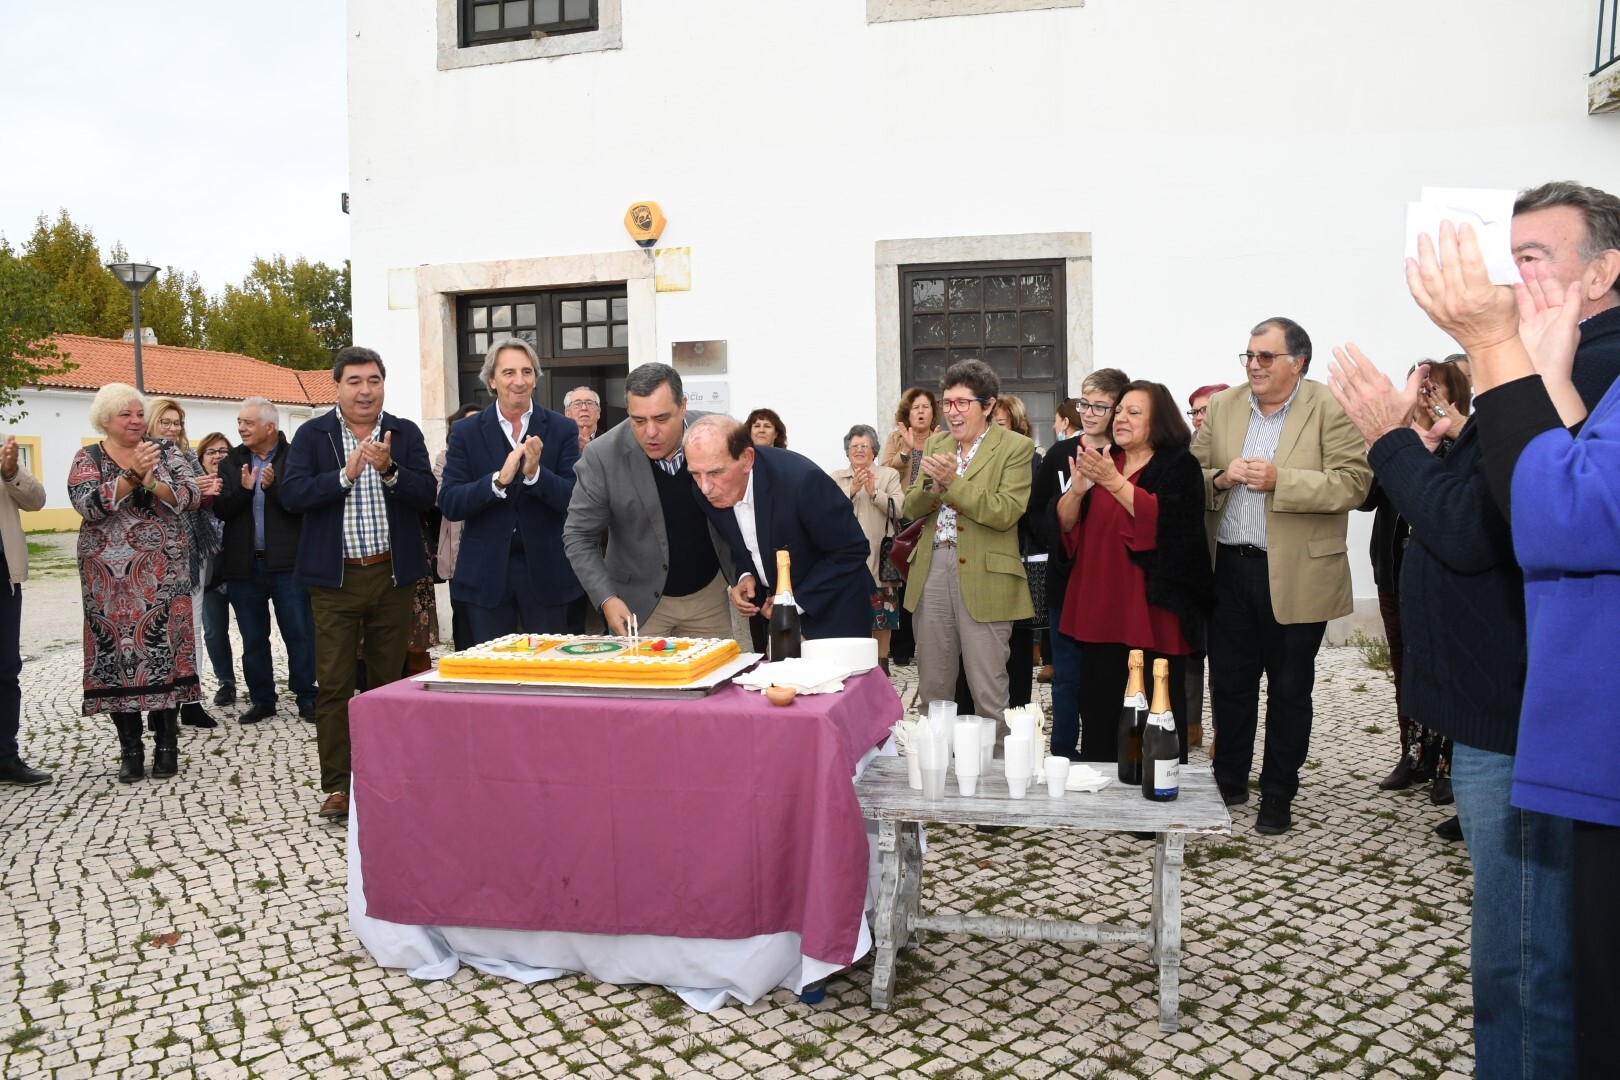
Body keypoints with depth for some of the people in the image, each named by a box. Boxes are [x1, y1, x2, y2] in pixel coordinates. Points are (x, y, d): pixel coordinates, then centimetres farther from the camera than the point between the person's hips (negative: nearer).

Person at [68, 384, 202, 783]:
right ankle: (130, 749, 12)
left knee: (163, 648, -1)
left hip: (162, 571, 0)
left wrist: (151, 482, -21)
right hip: (109, 576, 0)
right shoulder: (88, 458, 4)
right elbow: (87, 503, -12)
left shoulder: (164, 451, 6)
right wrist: (131, 475, -22)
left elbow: (191, 496, -6)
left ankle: (166, 743, 9)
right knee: (117, 652, 2)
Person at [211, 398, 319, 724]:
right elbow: (220, 510, 1)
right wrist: (243, 489, -14)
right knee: (253, 638, 12)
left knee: (299, 633, 0)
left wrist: (273, 486, -22)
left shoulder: (294, 457, -3)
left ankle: (306, 697, 10)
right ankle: (261, 699, 22)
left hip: (287, 562, -4)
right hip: (243, 563, 4)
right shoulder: (231, 463, 10)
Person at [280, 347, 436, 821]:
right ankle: (336, 785, 9)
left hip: (394, 574, 1)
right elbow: (291, 494, -10)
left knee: (388, 679, 10)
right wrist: (345, 474, -22)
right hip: (335, 577, -1)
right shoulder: (312, 434, 2)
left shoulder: (406, 433, 5)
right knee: (333, 684, 1)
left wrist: (389, 469, -22)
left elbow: (426, 494, -5)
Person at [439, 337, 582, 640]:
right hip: (486, 574, 0)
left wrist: (535, 473, -24)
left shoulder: (562, 429, 0)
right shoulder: (466, 432, 2)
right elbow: (449, 504, -7)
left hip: (545, 571, 0)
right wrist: (499, 480, -22)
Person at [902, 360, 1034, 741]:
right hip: (931, 573, 5)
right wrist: (930, 487, -10)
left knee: (988, 692, 0)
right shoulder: (936, 444, 15)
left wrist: (952, 482, -18)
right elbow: (910, 509, 11)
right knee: (932, 688, 13)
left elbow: (1006, 512, -15)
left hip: (983, 578, -5)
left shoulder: (1016, 448, -3)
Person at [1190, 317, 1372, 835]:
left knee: (1289, 688, 8)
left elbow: (1354, 483, -14)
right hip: (1229, 569, 4)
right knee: (1229, 682, 12)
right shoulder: (1222, 407, 8)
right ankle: (1229, 782, 29)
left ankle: (1278, 795, 22)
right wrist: (1220, 477, -11)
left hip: (1295, 574, -4)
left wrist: (1279, 480, -22)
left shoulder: (1330, 409, -6)